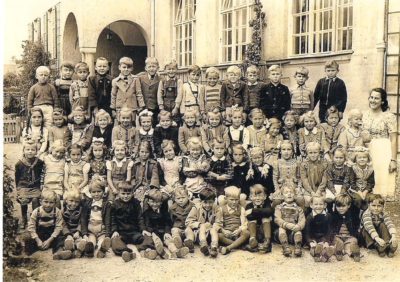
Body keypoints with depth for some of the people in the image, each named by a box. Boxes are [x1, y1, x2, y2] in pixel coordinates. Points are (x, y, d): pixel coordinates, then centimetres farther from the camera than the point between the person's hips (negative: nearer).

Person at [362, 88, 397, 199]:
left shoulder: (389, 116, -9)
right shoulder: (366, 114, 7)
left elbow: (394, 140, -10)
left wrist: (393, 160, -14)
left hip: (384, 152, -5)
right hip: (368, 150, 5)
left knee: (383, 180, -3)